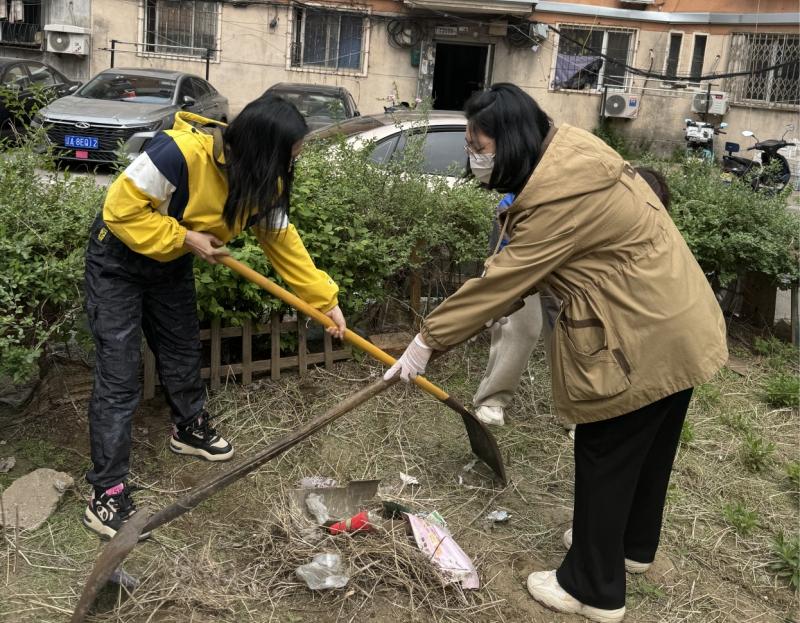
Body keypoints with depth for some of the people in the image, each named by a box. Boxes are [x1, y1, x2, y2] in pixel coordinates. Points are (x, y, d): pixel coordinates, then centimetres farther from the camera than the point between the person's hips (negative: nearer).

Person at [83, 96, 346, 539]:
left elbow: (282, 241, -3)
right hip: (119, 258, -7)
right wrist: (184, 237, -28)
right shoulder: (180, 153, -36)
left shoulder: (261, 182, -12)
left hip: (171, 264, 7)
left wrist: (324, 298, -6)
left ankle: (189, 429, 46)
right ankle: (106, 493, -2)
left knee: (183, 350, 19)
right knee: (118, 378, -9)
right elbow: (122, 208, -29)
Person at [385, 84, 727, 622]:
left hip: (640, 340, -10)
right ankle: (634, 544, 47)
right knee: (648, 448, 25)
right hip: (677, 323, 10)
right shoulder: (568, 146, 4)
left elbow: (503, 280, -24)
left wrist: (428, 340, -16)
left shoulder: (559, 194, -27)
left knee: (605, 458, 5)